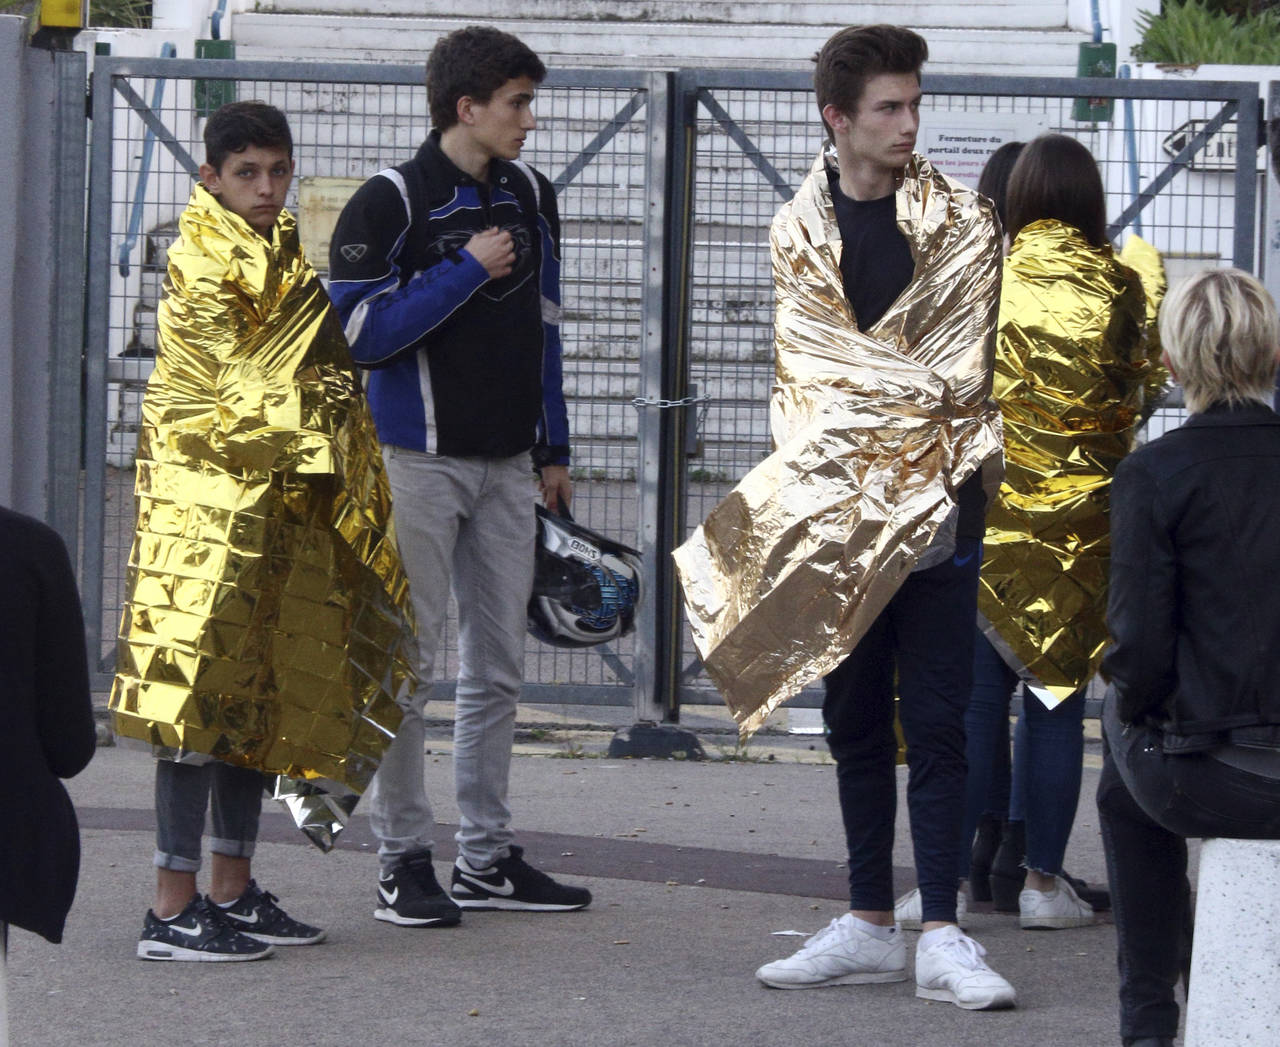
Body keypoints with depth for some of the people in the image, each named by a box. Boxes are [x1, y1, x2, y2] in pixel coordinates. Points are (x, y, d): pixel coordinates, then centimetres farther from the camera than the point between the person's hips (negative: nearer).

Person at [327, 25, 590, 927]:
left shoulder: (530, 199, 11)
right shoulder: (391, 203, -9)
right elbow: (360, 331, -16)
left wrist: (554, 450, 15)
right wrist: (467, 271, -16)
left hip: (507, 466, 6)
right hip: (420, 461, -6)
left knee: (498, 667, 8)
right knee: (408, 665, -3)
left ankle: (488, 858, 15)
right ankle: (403, 859, 2)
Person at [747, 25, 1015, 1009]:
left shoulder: (960, 220, 1)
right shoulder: (801, 229, 9)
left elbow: (960, 368, -4)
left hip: (939, 496, -3)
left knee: (935, 721, -6)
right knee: (856, 721, 9)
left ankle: (941, 937, -7)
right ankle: (870, 927, 16)